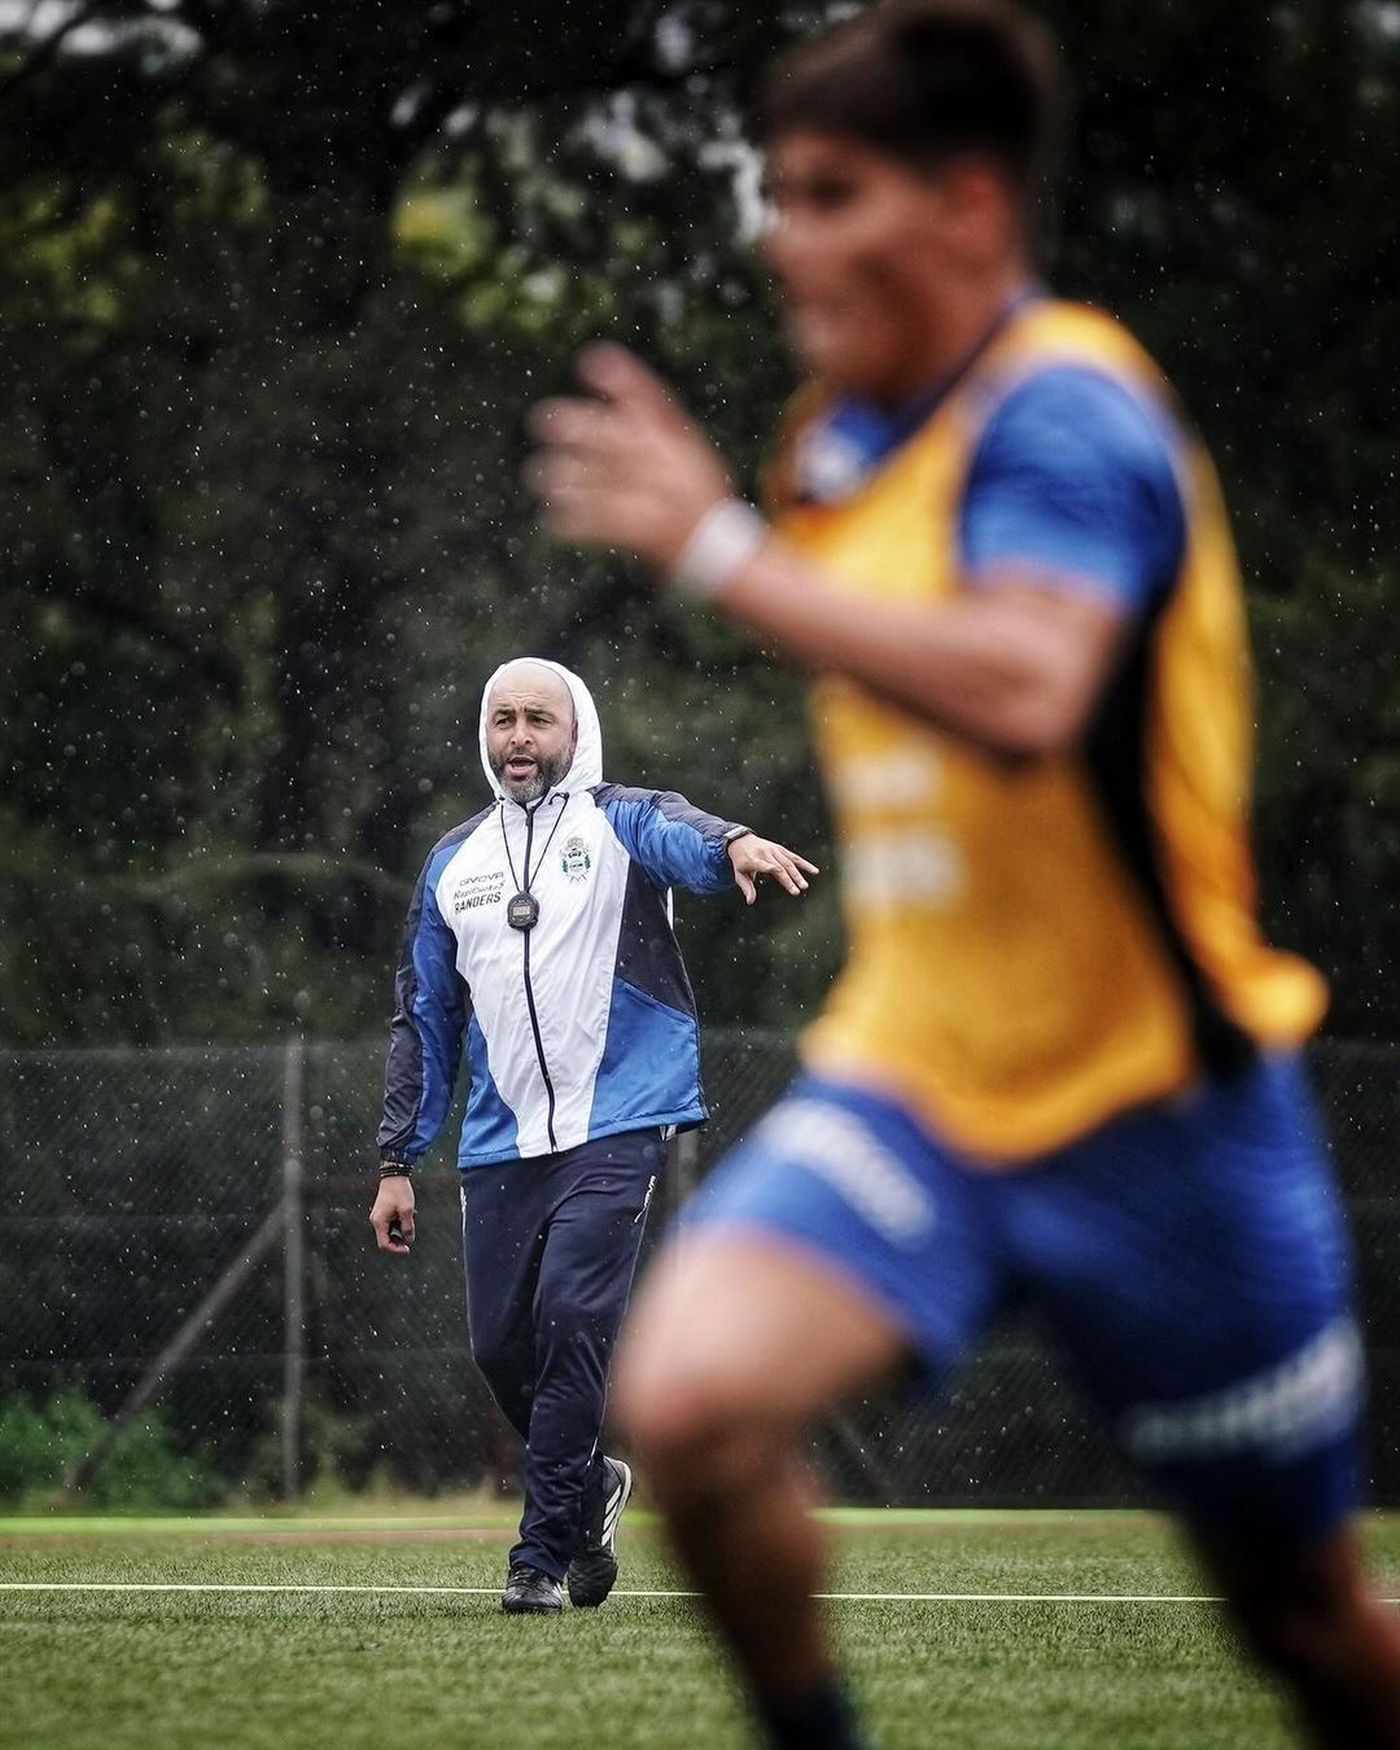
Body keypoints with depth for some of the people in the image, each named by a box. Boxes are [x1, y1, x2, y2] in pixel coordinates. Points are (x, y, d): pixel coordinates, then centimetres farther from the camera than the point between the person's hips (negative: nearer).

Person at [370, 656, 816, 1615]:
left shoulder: (617, 821, 2)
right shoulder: (454, 862, 15)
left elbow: (681, 837, -23)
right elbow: (425, 1021, 20)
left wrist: (736, 846, -47)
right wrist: (398, 1161, 15)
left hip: (614, 1129, -5)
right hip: (501, 1142, 5)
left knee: (570, 1321, -17)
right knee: (501, 1346, 2)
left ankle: (544, 1551, -8)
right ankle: (588, 1486, 30)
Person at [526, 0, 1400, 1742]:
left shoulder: (1066, 409, -17)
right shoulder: (852, 423, 7)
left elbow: (1023, 691, -38)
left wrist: (719, 546, -34)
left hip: (1150, 1103, -6)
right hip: (909, 1075, 6)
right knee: (687, 1398, -23)